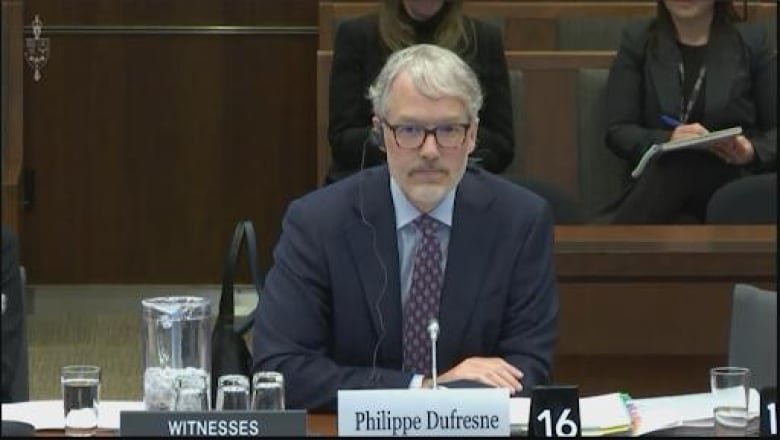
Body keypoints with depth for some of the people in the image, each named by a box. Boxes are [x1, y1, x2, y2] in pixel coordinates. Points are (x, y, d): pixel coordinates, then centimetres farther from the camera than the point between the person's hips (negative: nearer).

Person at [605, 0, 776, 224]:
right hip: (660, 185, 0)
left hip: (732, 180, 0)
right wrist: (667, 140, -20)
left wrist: (752, 152, -17)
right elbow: (617, 132, 1)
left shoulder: (751, 42, 8)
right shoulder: (638, 41, 9)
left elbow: (775, 130, 7)